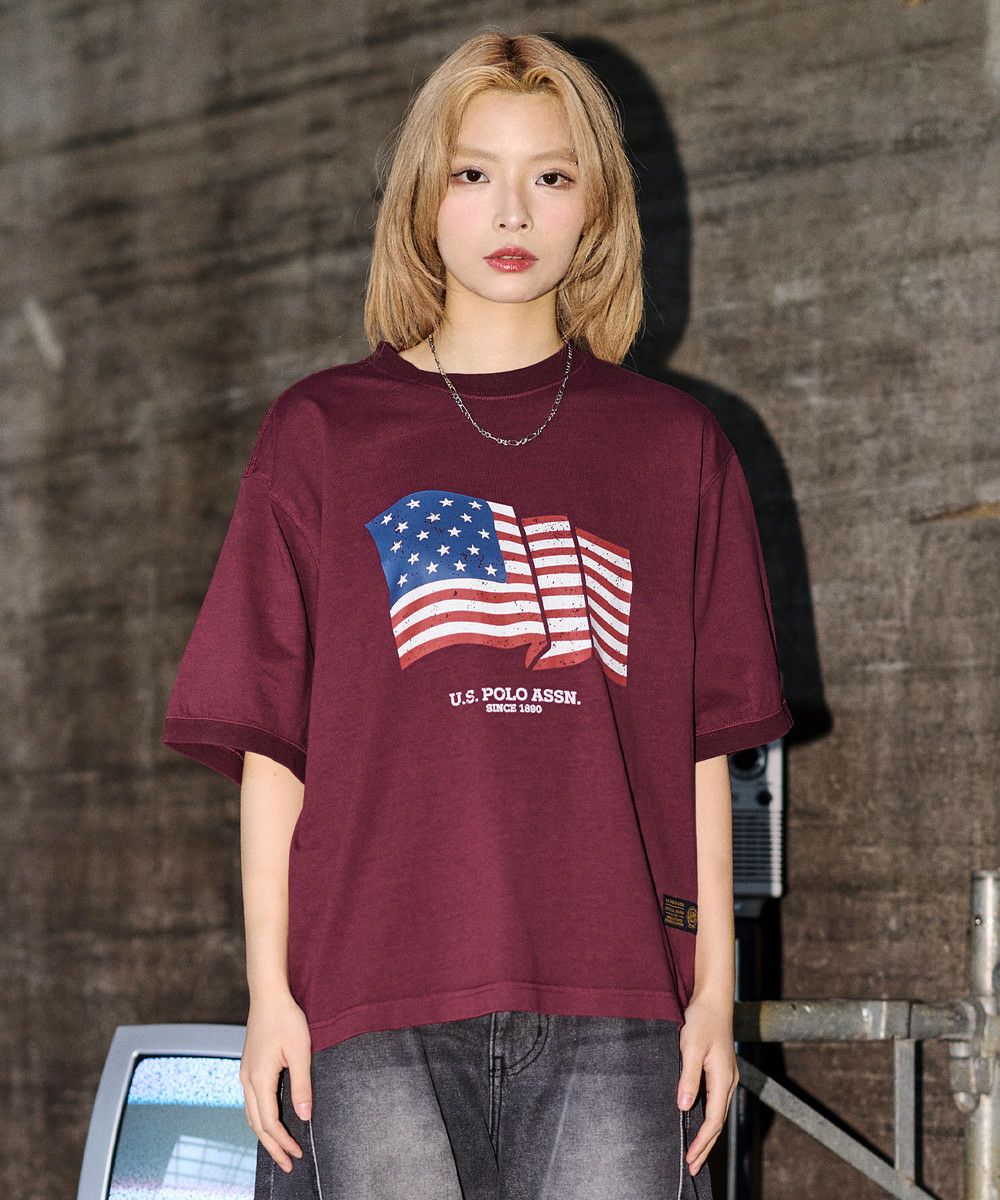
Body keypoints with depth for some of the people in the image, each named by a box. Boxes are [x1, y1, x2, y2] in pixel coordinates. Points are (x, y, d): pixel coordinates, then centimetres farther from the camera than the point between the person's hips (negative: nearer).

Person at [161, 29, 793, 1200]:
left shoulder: (674, 446, 13)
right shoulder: (320, 434, 10)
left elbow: (704, 746, 12)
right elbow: (269, 743, 7)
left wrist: (715, 987, 6)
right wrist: (268, 987, 0)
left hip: (616, 1007, 1)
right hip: (375, 1000, -1)